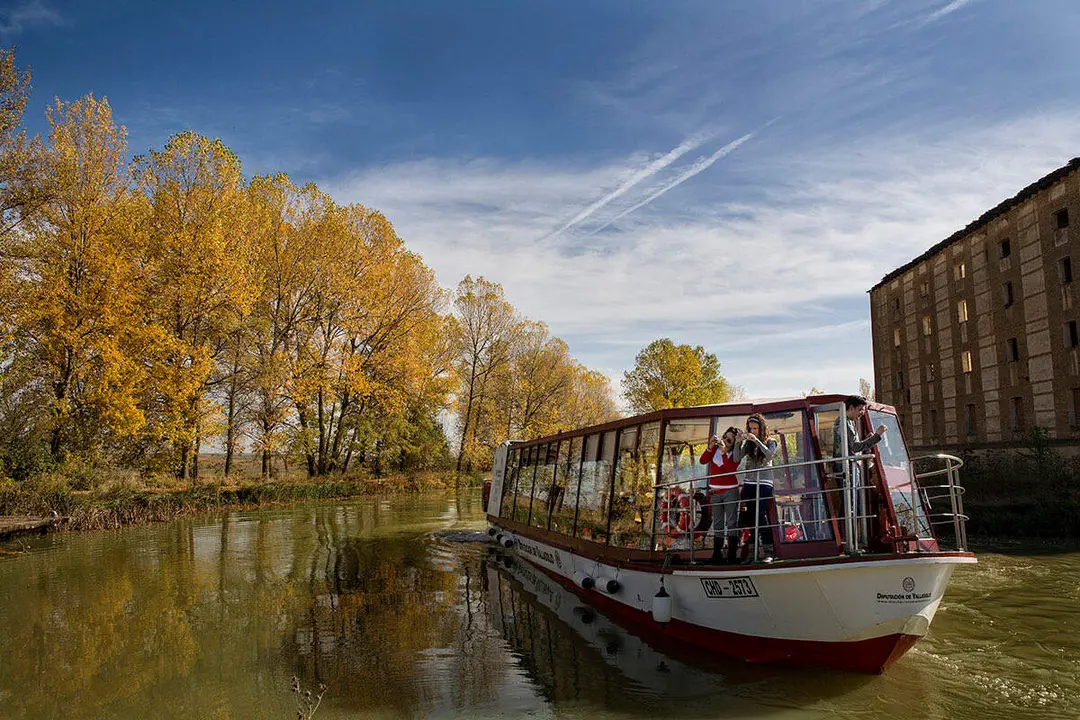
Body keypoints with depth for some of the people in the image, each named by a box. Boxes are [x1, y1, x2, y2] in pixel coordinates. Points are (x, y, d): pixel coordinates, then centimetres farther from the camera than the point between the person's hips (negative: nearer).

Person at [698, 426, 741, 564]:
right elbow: (702, 461, -5)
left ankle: (731, 556, -4)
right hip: (715, 492, 4)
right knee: (717, 524, 7)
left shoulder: (735, 453, -4)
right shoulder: (715, 449, 6)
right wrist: (710, 447, -16)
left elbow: (731, 468, -19)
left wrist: (724, 452, -24)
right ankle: (717, 555, 11)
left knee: (731, 523, -6)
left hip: (730, 491, -4)